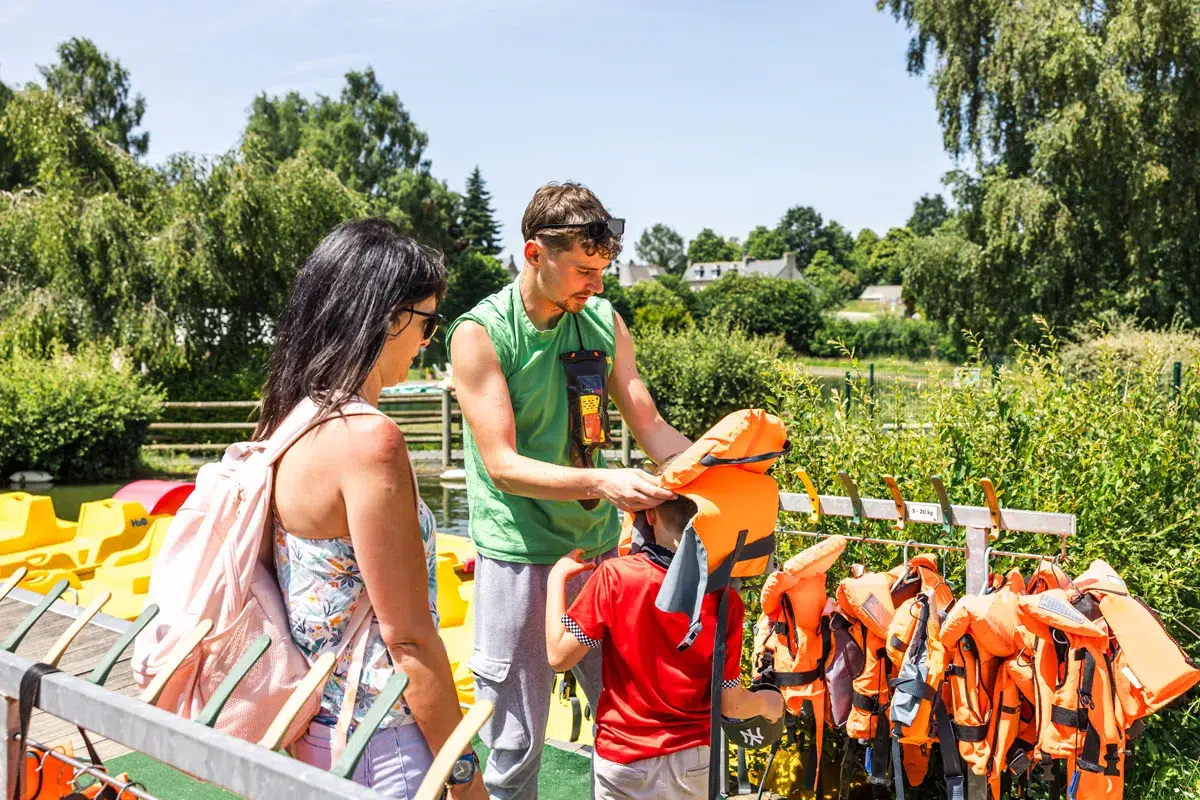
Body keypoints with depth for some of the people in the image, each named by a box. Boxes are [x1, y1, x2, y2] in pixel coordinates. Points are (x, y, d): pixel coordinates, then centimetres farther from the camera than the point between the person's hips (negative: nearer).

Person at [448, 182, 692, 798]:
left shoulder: (605, 321, 4)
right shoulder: (480, 333, -11)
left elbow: (651, 426, 5)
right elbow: (503, 465, -16)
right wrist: (602, 481, -29)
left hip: (599, 546, 5)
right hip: (518, 556, -4)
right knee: (516, 742, 5)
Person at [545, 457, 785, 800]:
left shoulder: (613, 578, -19)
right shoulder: (726, 602, -13)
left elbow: (559, 656, -12)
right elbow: (730, 704, -6)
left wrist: (557, 577, -2)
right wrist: (767, 704, 16)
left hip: (622, 762, -1)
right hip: (692, 764, 1)